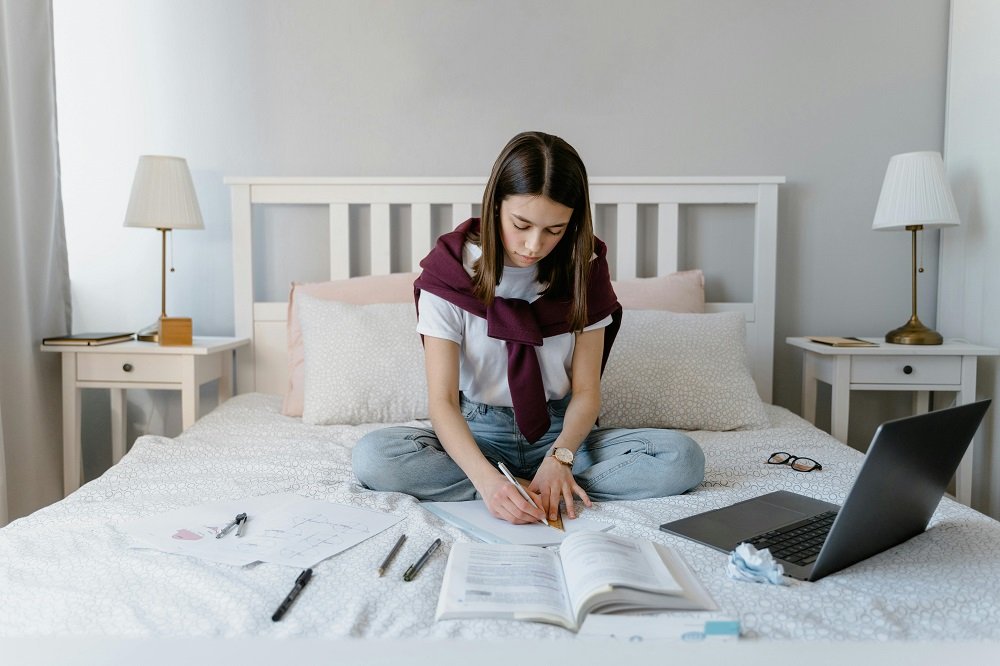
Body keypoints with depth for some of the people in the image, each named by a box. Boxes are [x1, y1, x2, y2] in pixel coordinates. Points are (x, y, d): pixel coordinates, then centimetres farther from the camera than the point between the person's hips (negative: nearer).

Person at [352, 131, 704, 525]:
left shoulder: (584, 270, -6)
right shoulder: (449, 270, -13)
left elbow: (586, 392, -5)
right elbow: (441, 400, -18)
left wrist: (559, 456, -26)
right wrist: (487, 479, -36)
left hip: (560, 430, 1)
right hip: (476, 432, 0)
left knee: (683, 458, -22)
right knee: (372, 456, -31)